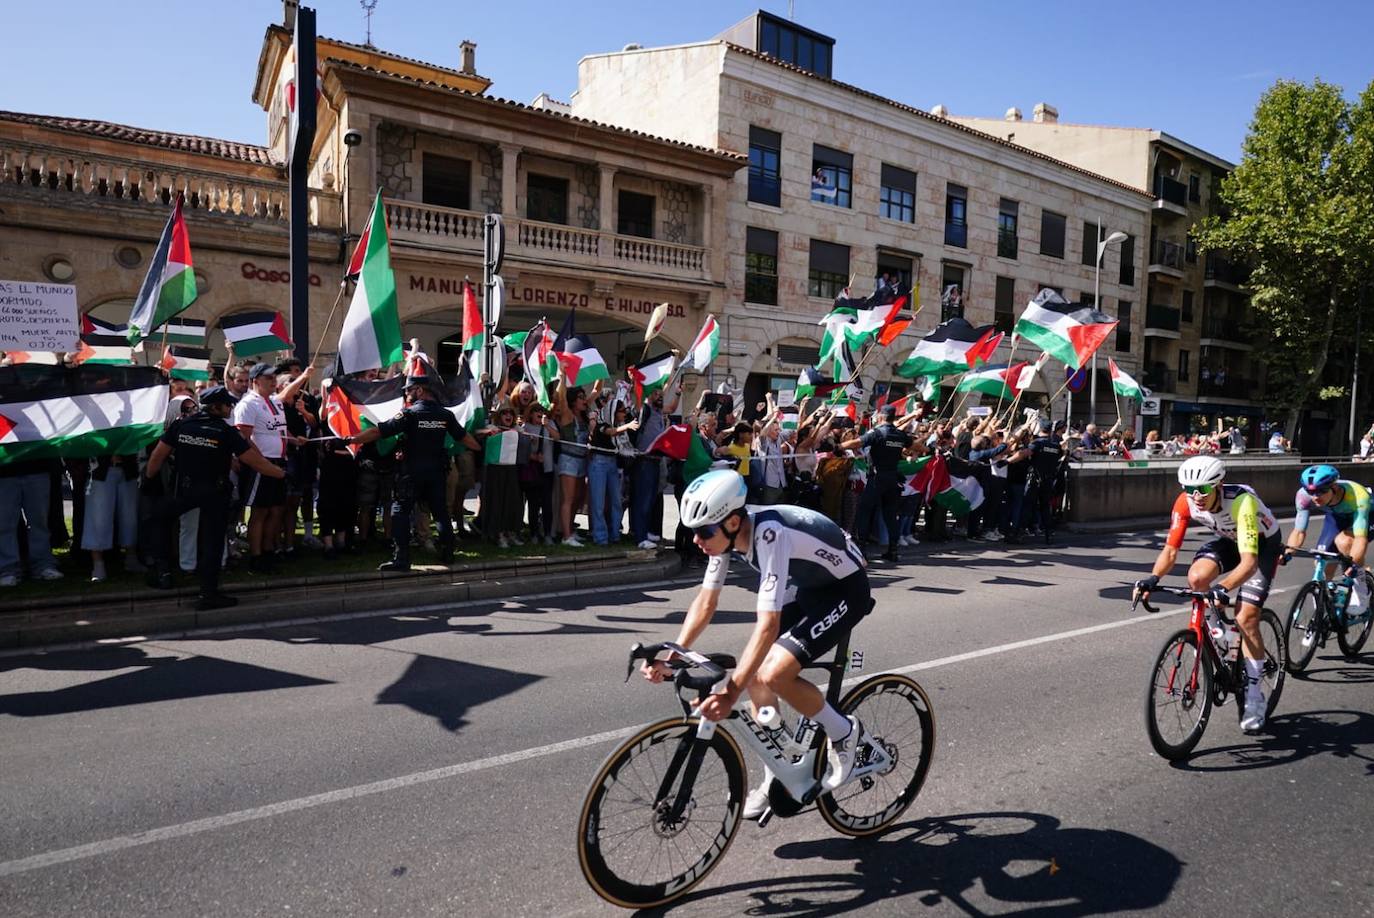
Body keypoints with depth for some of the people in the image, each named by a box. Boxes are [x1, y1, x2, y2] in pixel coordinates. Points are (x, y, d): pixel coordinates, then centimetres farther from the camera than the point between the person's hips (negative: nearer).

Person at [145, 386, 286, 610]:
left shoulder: (181, 425, -3)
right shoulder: (227, 432, -12)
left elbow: (158, 454, 2)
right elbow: (254, 460, -13)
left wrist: (148, 477, 17)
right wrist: (282, 474, -4)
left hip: (184, 488, 3)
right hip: (215, 492, -2)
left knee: (162, 520, 27)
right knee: (212, 540, 2)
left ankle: (162, 569, 18)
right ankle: (208, 593, 4)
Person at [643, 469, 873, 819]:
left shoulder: (770, 536, -37)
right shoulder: (725, 532, -13)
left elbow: (768, 625, -41)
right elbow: (705, 601, -5)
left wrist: (730, 692, -44)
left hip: (845, 590, -8)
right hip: (807, 588, 8)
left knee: (773, 674, -21)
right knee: (754, 675, -1)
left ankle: (844, 733, 4)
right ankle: (777, 778, 16)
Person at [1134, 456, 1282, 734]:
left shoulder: (1242, 501, -39)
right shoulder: (1186, 502, -25)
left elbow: (1249, 562, -44)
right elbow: (1170, 549, -23)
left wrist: (1223, 589, -59)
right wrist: (1153, 578, -40)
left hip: (1262, 543, -4)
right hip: (1227, 539, 4)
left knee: (1246, 617, -14)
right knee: (1196, 578, -27)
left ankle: (1254, 696, 1)